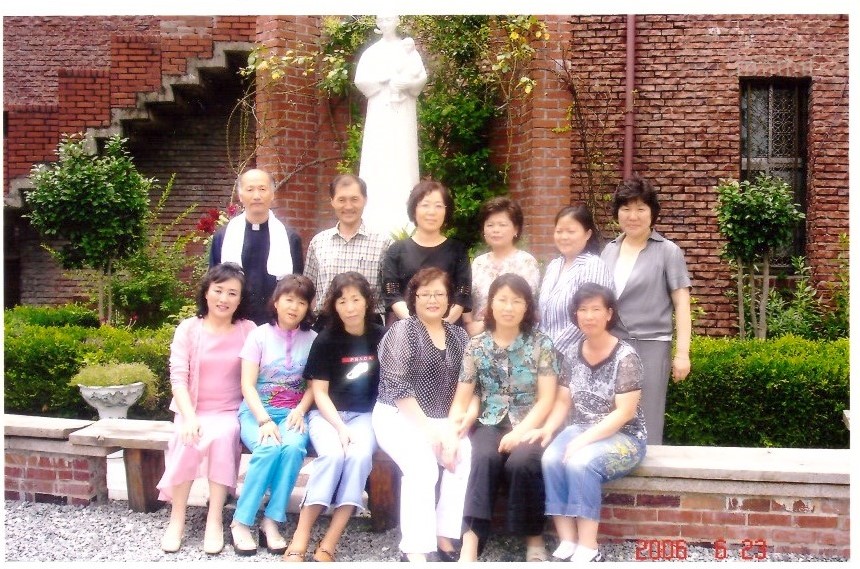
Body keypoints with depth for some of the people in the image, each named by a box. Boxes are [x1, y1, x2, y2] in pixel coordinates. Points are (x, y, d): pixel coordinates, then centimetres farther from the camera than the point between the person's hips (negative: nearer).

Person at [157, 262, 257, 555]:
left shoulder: (248, 330, 0)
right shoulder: (188, 328, -1)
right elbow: (178, 377, -8)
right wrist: (189, 418, -22)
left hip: (229, 412, 0)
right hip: (192, 410, 0)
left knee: (222, 436, -32)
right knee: (187, 440, -31)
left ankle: (215, 520, -23)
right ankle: (177, 519, -15)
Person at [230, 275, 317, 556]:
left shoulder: (312, 339, 5)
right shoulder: (259, 335, 0)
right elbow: (247, 385, -6)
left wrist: (299, 411, -12)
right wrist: (264, 420, -20)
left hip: (293, 412, 2)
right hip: (257, 410, -1)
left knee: (294, 448, -32)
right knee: (269, 449, -32)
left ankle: (272, 522, -19)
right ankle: (241, 522, -16)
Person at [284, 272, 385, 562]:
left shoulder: (381, 337, 0)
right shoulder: (326, 340, -3)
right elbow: (319, 392, -4)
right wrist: (340, 427, -18)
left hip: (365, 414, 1)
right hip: (327, 413, -1)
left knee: (359, 455, -31)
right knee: (333, 454, -32)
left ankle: (328, 545, -25)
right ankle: (299, 540, -23)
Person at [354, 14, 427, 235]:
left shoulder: (408, 49, 10)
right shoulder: (371, 51, 11)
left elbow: (422, 77, 1)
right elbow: (361, 79, -1)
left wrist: (406, 84, -17)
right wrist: (387, 79, -11)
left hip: (404, 111, 0)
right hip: (379, 110, 0)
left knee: (403, 157, -6)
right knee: (377, 158, -7)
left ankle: (403, 216, -7)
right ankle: (377, 218, -8)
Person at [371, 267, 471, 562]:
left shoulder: (459, 336, 10)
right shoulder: (401, 331, -4)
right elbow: (397, 388, -13)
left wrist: (451, 430, -12)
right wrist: (429, 430, -18)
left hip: (442, 421, 4)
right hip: (399, 416, -4)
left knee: (465, 456, -25)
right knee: (422, 464, -30)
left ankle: (445, 538, -15)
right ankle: (414, 550, -24)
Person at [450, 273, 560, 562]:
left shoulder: (541, 344, 2)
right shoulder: (476, 346, 7)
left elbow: (547, 399, -5)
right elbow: (462, 399, 4)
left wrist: (520, 432, -18)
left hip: (530, 425, -1)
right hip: (490, 423, 1)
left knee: (521, 461, -32)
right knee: (485, 457, -32)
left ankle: (534, 538, -11)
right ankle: (471, 540, -33)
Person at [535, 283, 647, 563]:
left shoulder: (625, 357, -13)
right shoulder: (572, 354, 5)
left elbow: (624, 413, -17)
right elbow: (563, 402, 8)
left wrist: (583, 440, -24)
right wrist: (548, 428, -12)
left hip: (623, 437, -5)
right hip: (580, 431, 5)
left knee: (580, 462, -33)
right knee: (551, 459, -26)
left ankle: (588, 550, -23)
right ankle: (567, 544, -21)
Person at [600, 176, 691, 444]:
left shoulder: (668, 252, -1)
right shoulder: (609, 250, 11)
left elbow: (681, 303, -4)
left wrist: (682, 353, -10)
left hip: (650, 346, -4)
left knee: (645, 424, 3)